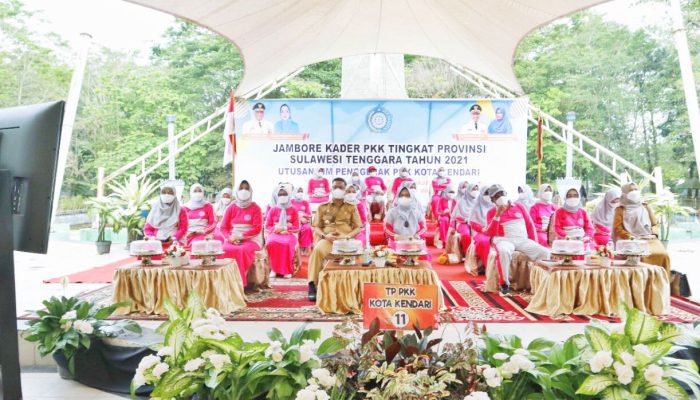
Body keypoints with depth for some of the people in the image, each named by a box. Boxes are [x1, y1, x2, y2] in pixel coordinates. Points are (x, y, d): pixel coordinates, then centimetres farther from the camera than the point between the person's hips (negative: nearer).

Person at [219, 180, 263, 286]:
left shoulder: (255, 208, 1)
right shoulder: (231, 208, 10)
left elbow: (257, 229, -6)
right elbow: (223, 227, 8)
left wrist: (241, 236, -15)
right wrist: (230, 237, -12)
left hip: (251, 239, -2)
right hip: (233, 239, 3)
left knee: (243, 250, -36)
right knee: (225, 250, -30)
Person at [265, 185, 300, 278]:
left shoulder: (293, 210, 7)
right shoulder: (272, 210, 10)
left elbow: (296, 227, 1)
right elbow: (267, 226, 9)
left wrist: (284, 228, -12)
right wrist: (275, 229, -12)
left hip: (289, 234, -1)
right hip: (274, 233, 1)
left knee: (288, 243, -37)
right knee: (271, 243, -34)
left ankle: (287, 269, -24)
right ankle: (274, 268, -20)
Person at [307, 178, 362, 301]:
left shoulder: (351, 208, 16)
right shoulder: (323, 207, 18)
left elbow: (358, 228, 9)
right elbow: (316, 227, 13)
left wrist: (346, 236, -10)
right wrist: (325, 236, -9)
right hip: (327, 239, 0)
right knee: (317, 250, -35)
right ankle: (312, 285, -32)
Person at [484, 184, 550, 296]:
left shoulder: (519, 206, 16)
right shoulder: (492, 212, 7)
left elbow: (530, 225, 16)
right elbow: (490, 233, -5)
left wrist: (535, 243, 7)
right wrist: (498, 214, -11)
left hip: (523, 239, 3)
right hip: (504, 240, -3)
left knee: (545, 253, -22)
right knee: (504, 251, -40)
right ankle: (504, 284, -25)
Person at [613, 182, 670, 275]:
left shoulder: (646, 207, 22)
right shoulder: (620, 210, 11)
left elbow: (655, 225, 19)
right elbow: (617, 228, 2)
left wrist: (652, 232, -3)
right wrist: (629, 237, -13)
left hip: (649, 239, 3)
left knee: (663, 255, -26)